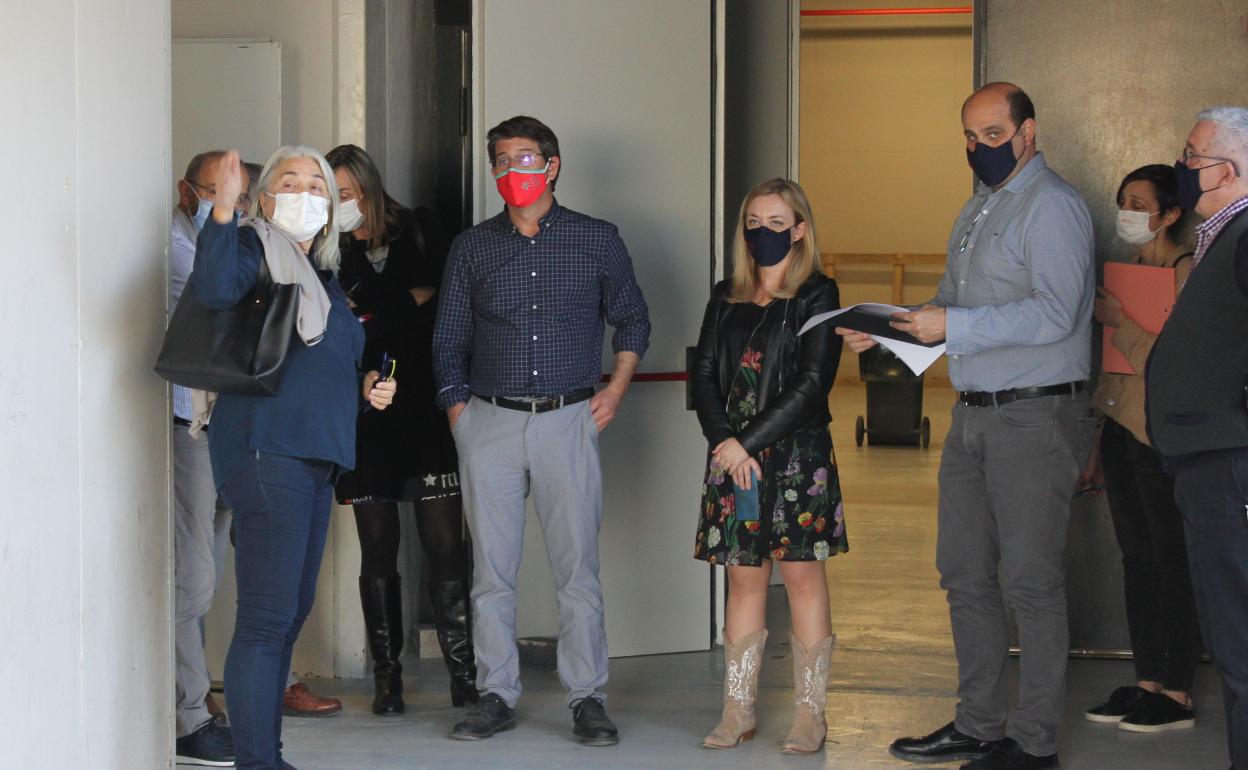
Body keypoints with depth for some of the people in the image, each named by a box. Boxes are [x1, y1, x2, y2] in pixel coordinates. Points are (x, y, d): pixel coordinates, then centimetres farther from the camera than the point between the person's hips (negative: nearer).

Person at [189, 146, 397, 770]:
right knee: (266, 618, -12)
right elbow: (214, 287, -28)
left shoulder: (321, 275, 22)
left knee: (293, 608, 14)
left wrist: (366, 389, 15)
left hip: (314, 457, 10)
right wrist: (223, 210, -40)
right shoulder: (255, 248, -3)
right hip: (267, 448, -10)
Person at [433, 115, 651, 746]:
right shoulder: (473, 247, 10)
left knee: (577, 567, -2)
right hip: (490, 422, 1)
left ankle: (587, 699, 4)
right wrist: (458, 413, 4)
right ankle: (497, 695, 10)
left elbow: (633, 320, 17)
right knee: (491, 569, 2)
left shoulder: (596, 240, 7)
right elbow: (449, 340, 13)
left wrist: (615, 389, 5)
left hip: (568, 420, -1)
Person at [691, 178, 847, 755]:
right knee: (743, 578, 6)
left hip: (797, 454, -4)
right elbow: (704, 375, 8)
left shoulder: (817, 296, -1)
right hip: (732, 455, 4)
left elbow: (811, 384, -9)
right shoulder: (725, 297, 14)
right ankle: (738, 712, 10)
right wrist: (727, 444, -8)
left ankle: (810, 714, 2)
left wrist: (748, 442, -12)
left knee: (803, 576, -2)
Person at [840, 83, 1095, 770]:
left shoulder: (1051, 205, -10)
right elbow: (949, 305, 24)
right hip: (973, 416, 9)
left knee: (1030, 582, -4)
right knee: (965, 575, 12)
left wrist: (952, 326, -21)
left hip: (1035, 416, -9)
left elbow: (1053, 313, -22)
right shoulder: (976, 211, 18)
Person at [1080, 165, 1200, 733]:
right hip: (1122, 431, 8)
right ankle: (1147, 682, 16)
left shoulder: (1187, 271, -10)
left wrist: (1122, 321, -18)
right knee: (1138, 559, 10)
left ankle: (1178, 694, 0)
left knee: (1172, 562, -4)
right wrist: (1099, 443, 17)